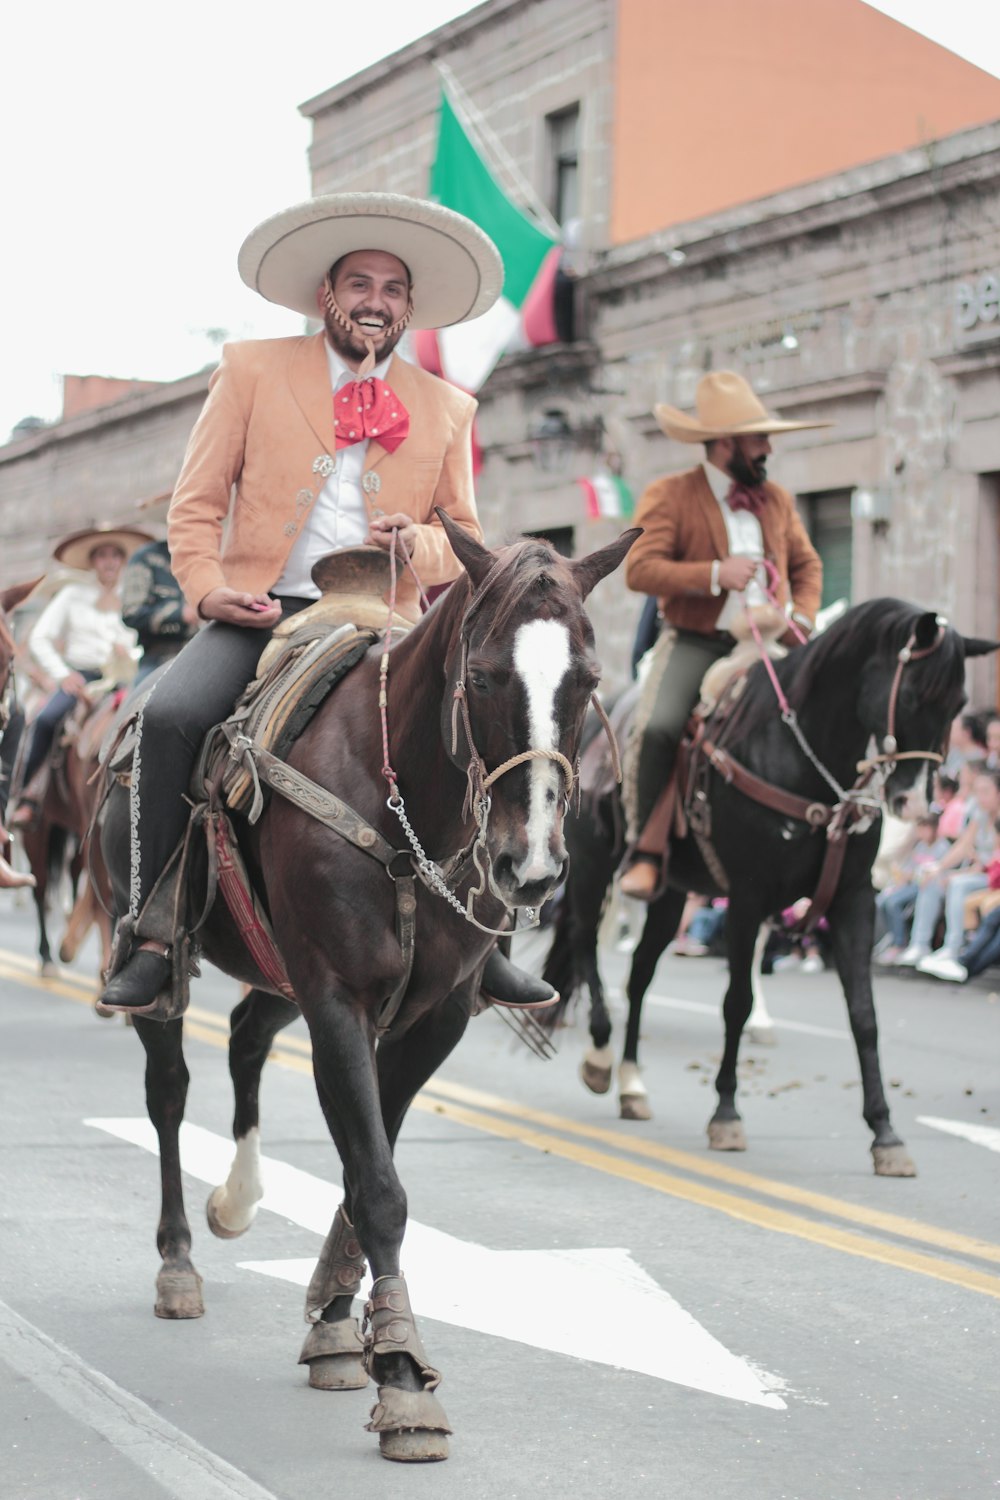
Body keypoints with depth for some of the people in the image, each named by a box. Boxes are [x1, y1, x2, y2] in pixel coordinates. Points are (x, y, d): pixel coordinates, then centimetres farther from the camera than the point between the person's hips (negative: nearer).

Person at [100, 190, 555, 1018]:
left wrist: (420, 544, -6)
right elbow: (196, 504, 9)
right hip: (261, 612, -2)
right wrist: (209, 588, -10)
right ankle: (153, 935, -19)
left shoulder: (447, 409, 16)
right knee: (170, 716, -29)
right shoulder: (253, 370, 10)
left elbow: (465, 544, 18)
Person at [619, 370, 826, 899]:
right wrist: (714, 574, -22)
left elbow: (807, 565, 24)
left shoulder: (777, 500, 16)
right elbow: (639, 569, -13)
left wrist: (801, 615, 3)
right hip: (693, 643, -4)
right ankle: (645, 850, -19)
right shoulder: (668, 496, -2)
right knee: (656, 728, -28)